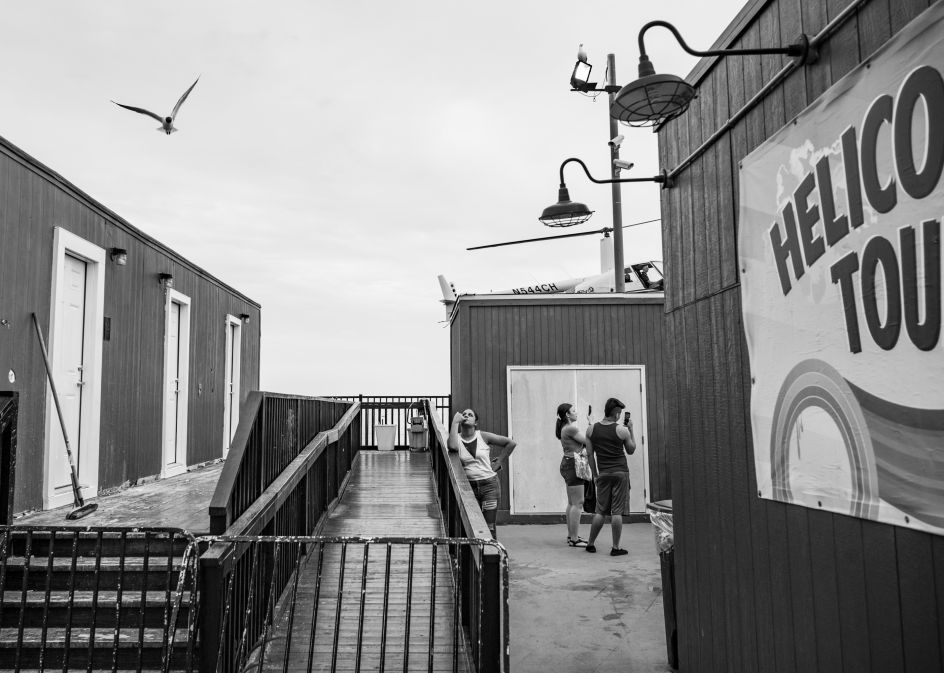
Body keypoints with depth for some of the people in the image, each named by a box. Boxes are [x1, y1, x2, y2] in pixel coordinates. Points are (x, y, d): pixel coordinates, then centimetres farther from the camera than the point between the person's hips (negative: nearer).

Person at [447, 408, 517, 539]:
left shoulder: (483, 436, 0)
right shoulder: (457, 438, 1)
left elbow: (511, 443, 5)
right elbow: (452, 446, -25)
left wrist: (499, 462, 4)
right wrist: (455, 422, -16)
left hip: (489, 485, -1)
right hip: (469, 486, 1)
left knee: (489, 527, -3)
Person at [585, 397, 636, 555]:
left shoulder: (591, 430, 1)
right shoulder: (622, 430, -7)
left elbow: (590, 454, 4)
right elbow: (631, 450, 8)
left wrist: (595, 474, 13)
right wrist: (631, 430, 15)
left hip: (603, 473, 3)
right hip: (620, 472, -3)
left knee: (600, 511, 12)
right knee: (617, 511, 0)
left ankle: (590, 544, 17)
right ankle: (616, 547, 4)